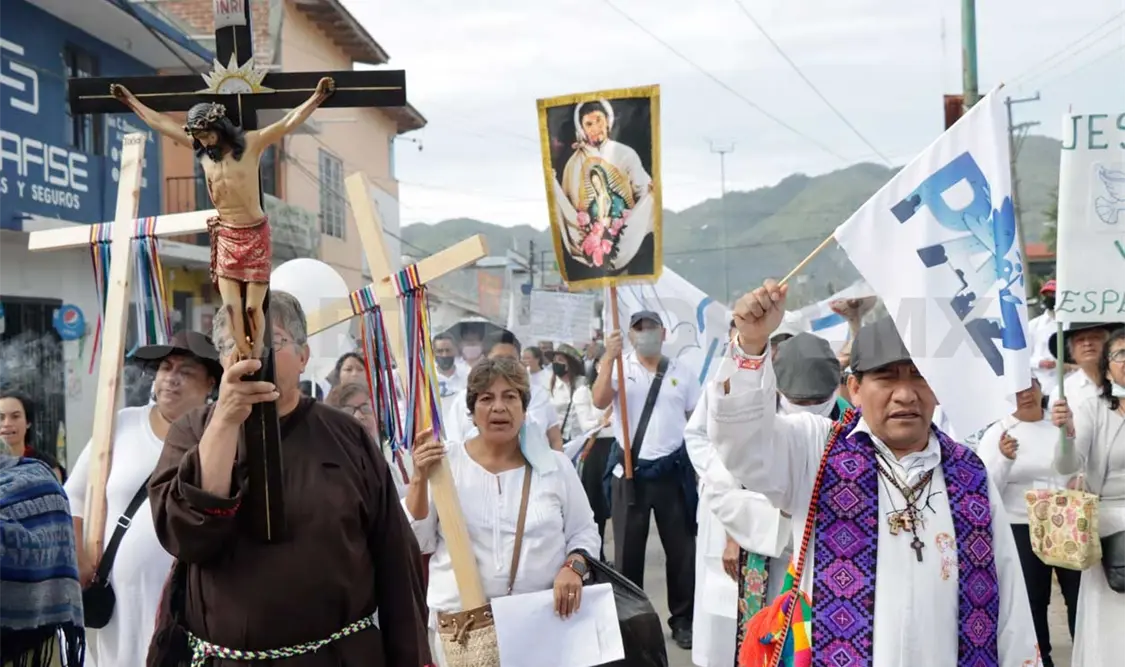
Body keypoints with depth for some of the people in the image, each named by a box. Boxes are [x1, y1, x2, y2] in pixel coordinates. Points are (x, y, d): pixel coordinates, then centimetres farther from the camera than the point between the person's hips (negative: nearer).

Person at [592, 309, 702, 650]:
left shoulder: (682, 374, 6)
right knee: (627, 549, 7)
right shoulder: (620, 368, 0)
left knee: (681, 548, 9)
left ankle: (683, 619, 22)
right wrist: (609, 357, -23)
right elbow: (600, 401, -16)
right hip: (629, 471, -1)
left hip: (672, 471, 2)